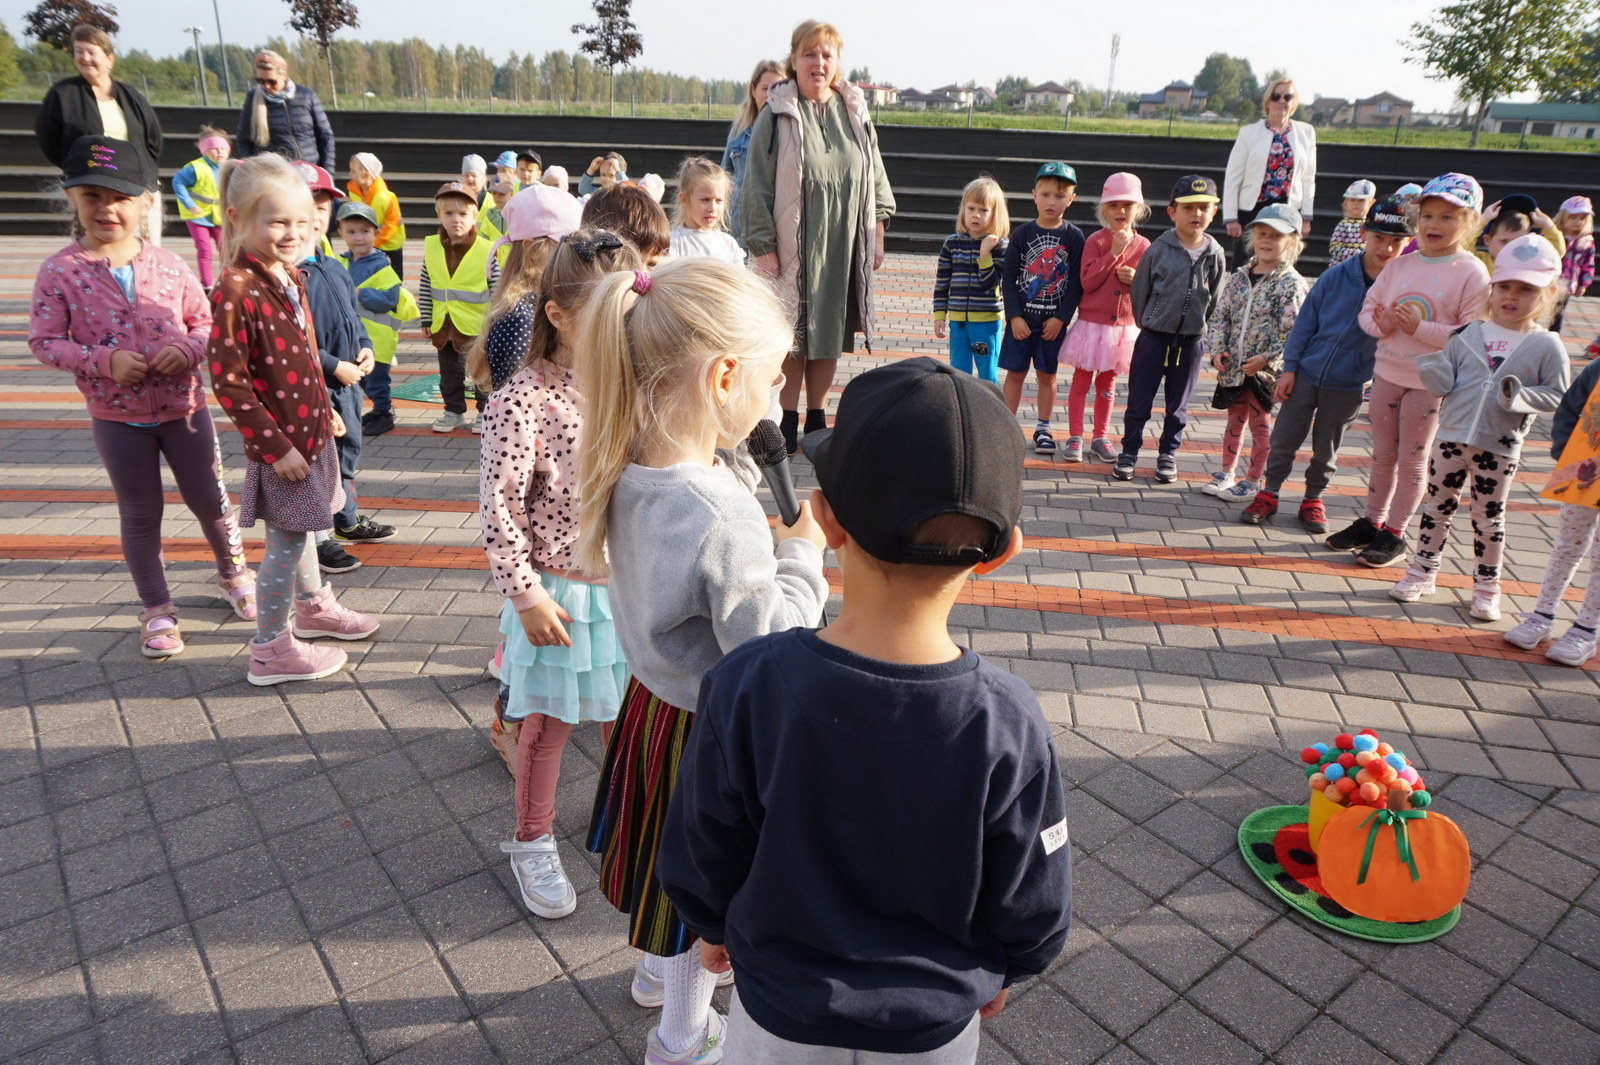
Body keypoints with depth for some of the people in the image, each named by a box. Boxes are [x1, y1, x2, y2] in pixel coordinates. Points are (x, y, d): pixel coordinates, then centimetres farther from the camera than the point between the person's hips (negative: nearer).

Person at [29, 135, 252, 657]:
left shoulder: (168, 265, -3)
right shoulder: (60, 271, -8)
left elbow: (205, 321, 5)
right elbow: (44, 341, -6)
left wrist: (187, 348, -16)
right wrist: (104, 360, -21)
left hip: (183, 407, 1)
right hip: (116, 416, -1)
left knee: (210, 501, 12)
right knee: (140, 514, 11)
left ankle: (234, 575, 38)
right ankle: (157, 611, 25)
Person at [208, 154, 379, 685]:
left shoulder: (290, 278, 5)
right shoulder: (236, 290, -22)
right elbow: (229, 383, -23)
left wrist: (323, 410, 18)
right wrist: (276, 445, -21)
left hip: (310, 431, 8)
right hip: (280, 444, -8)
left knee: (300, 526, 25)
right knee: (287, 540, 3)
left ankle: (313, 607, 45)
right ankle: (270, 650, 18)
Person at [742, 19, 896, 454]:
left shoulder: (854, 112, 7)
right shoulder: (777, 116, -4)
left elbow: (875, 176, 13)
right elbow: (757, 185, -5)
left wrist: (876, 233, 8)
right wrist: (763, 247, -11)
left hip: (843, 247, 4)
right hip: (793, 247, -4)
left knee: (831, 332, 10)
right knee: (792, 334, 0)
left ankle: (816, 416, 23)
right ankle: (788, 419, 13)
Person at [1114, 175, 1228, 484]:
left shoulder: (1214, 254, -1)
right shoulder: (1158, 250, -8)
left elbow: (1215, 299, 7)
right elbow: (1138, 291, 0)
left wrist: (1199, 326, 6)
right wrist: (1147, 323, 5)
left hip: (1191, 341, 2)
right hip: (1154, 337, -2)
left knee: (1178, 405, 12)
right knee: (1139, 401, 5)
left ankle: (1168, 453, 25)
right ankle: (1129, 451, 18)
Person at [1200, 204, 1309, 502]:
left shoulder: (1292, 284, -10)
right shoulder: (1240, 277, 6)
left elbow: (1294, 332, -14)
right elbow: (1219, 316, 8)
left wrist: (1266, 358, -21)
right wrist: (1217, 349, -5)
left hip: (1264, 369, -5)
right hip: (1232, 366, 5)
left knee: (1260, 425, 8)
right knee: (1234, 420, 19)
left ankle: (1252, 481, 20)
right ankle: (1226, 473, 32)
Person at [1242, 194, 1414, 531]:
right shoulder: (1336, 276, -7)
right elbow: (1306, 321, -1)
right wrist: (1289, 368, -2)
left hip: (1348, 386, 0)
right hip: (1307, 374, 0)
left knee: (1326, 450, 13)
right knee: (1283, 440, 6)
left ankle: (1313, 500, 30)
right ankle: (1268, 494, 21)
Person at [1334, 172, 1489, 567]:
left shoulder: (1472, 274, -12)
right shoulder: (1399, 265, 3)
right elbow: (1367, 308, 7)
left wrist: (1421, 328, -26)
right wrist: (1379, 324, -15)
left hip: (1431, 381, -5)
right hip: (1387, 372, 5)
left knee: (1411, 459, 7)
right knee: (1383, 454, 17)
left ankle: (1394, 533, 19)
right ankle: (1371, 522, 30)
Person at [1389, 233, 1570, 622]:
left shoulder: (1547, 347, -4)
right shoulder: (1467, 335, 1)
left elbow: (1557, 396, -3)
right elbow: (1444, 384, 3)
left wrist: (1521, 396, -21)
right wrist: (1433, 373, -18)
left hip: (1499, 448, -2)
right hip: (1451, 437, 2)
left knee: (1489, 519, 9)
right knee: (1436, 507, 12)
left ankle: (1486, 587, 22)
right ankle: (1422, 572, 25)